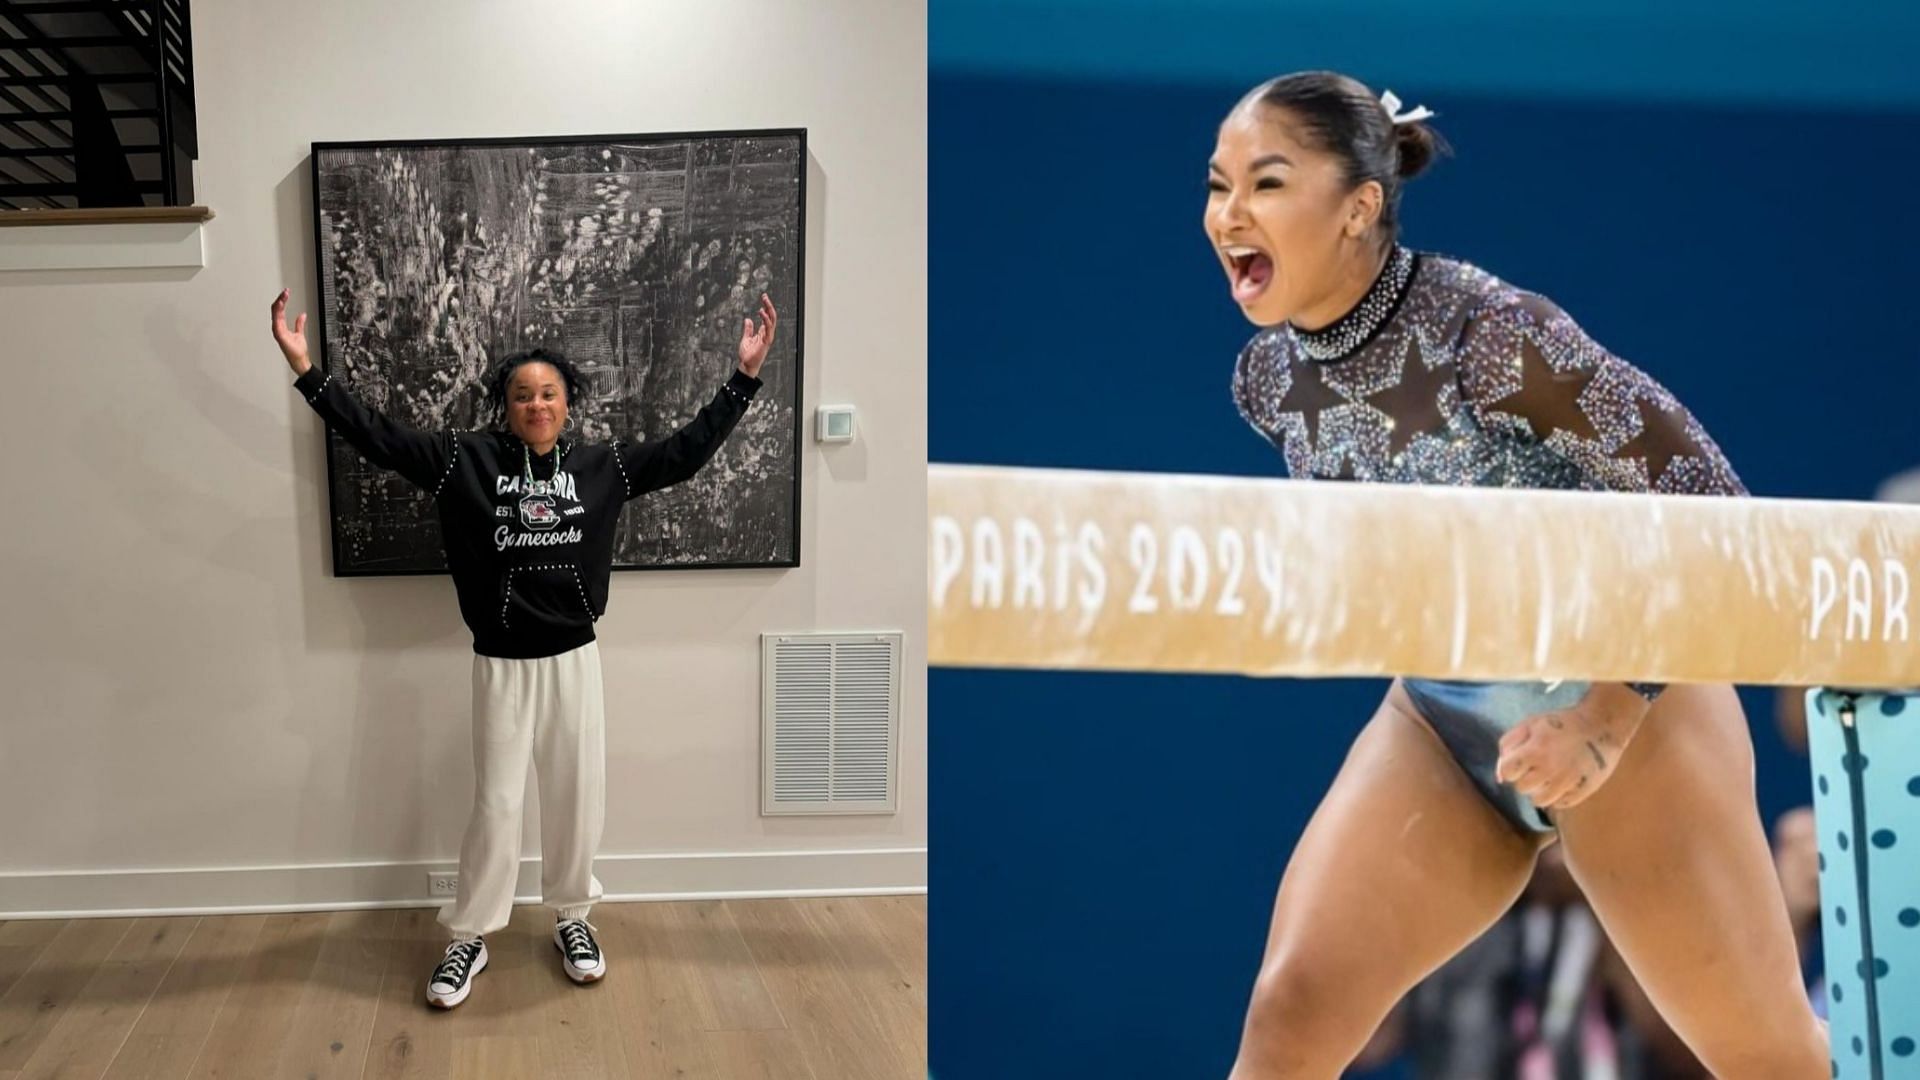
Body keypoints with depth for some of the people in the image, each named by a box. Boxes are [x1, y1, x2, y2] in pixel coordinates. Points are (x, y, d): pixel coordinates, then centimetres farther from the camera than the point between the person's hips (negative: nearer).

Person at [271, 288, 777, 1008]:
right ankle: (469, 938, 22)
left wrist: (746, 376, -3)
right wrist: (305, 370, -15)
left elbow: (687, 451, 0)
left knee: (577, 798, 11)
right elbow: (378, 437, -8)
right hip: (501, 665, -2)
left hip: (574, 660, 2)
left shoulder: (602, 467, 0)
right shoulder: (464, 460, -4)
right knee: (495, 805, 4)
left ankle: (571, 917, 32)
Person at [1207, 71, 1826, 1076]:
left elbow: (1713, 507, -21)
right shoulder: (1267, 378, -7)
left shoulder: (1486, 330, -25)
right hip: (1437, 724, 5)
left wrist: (1605, 718, -25)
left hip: (1618, 701, -4)